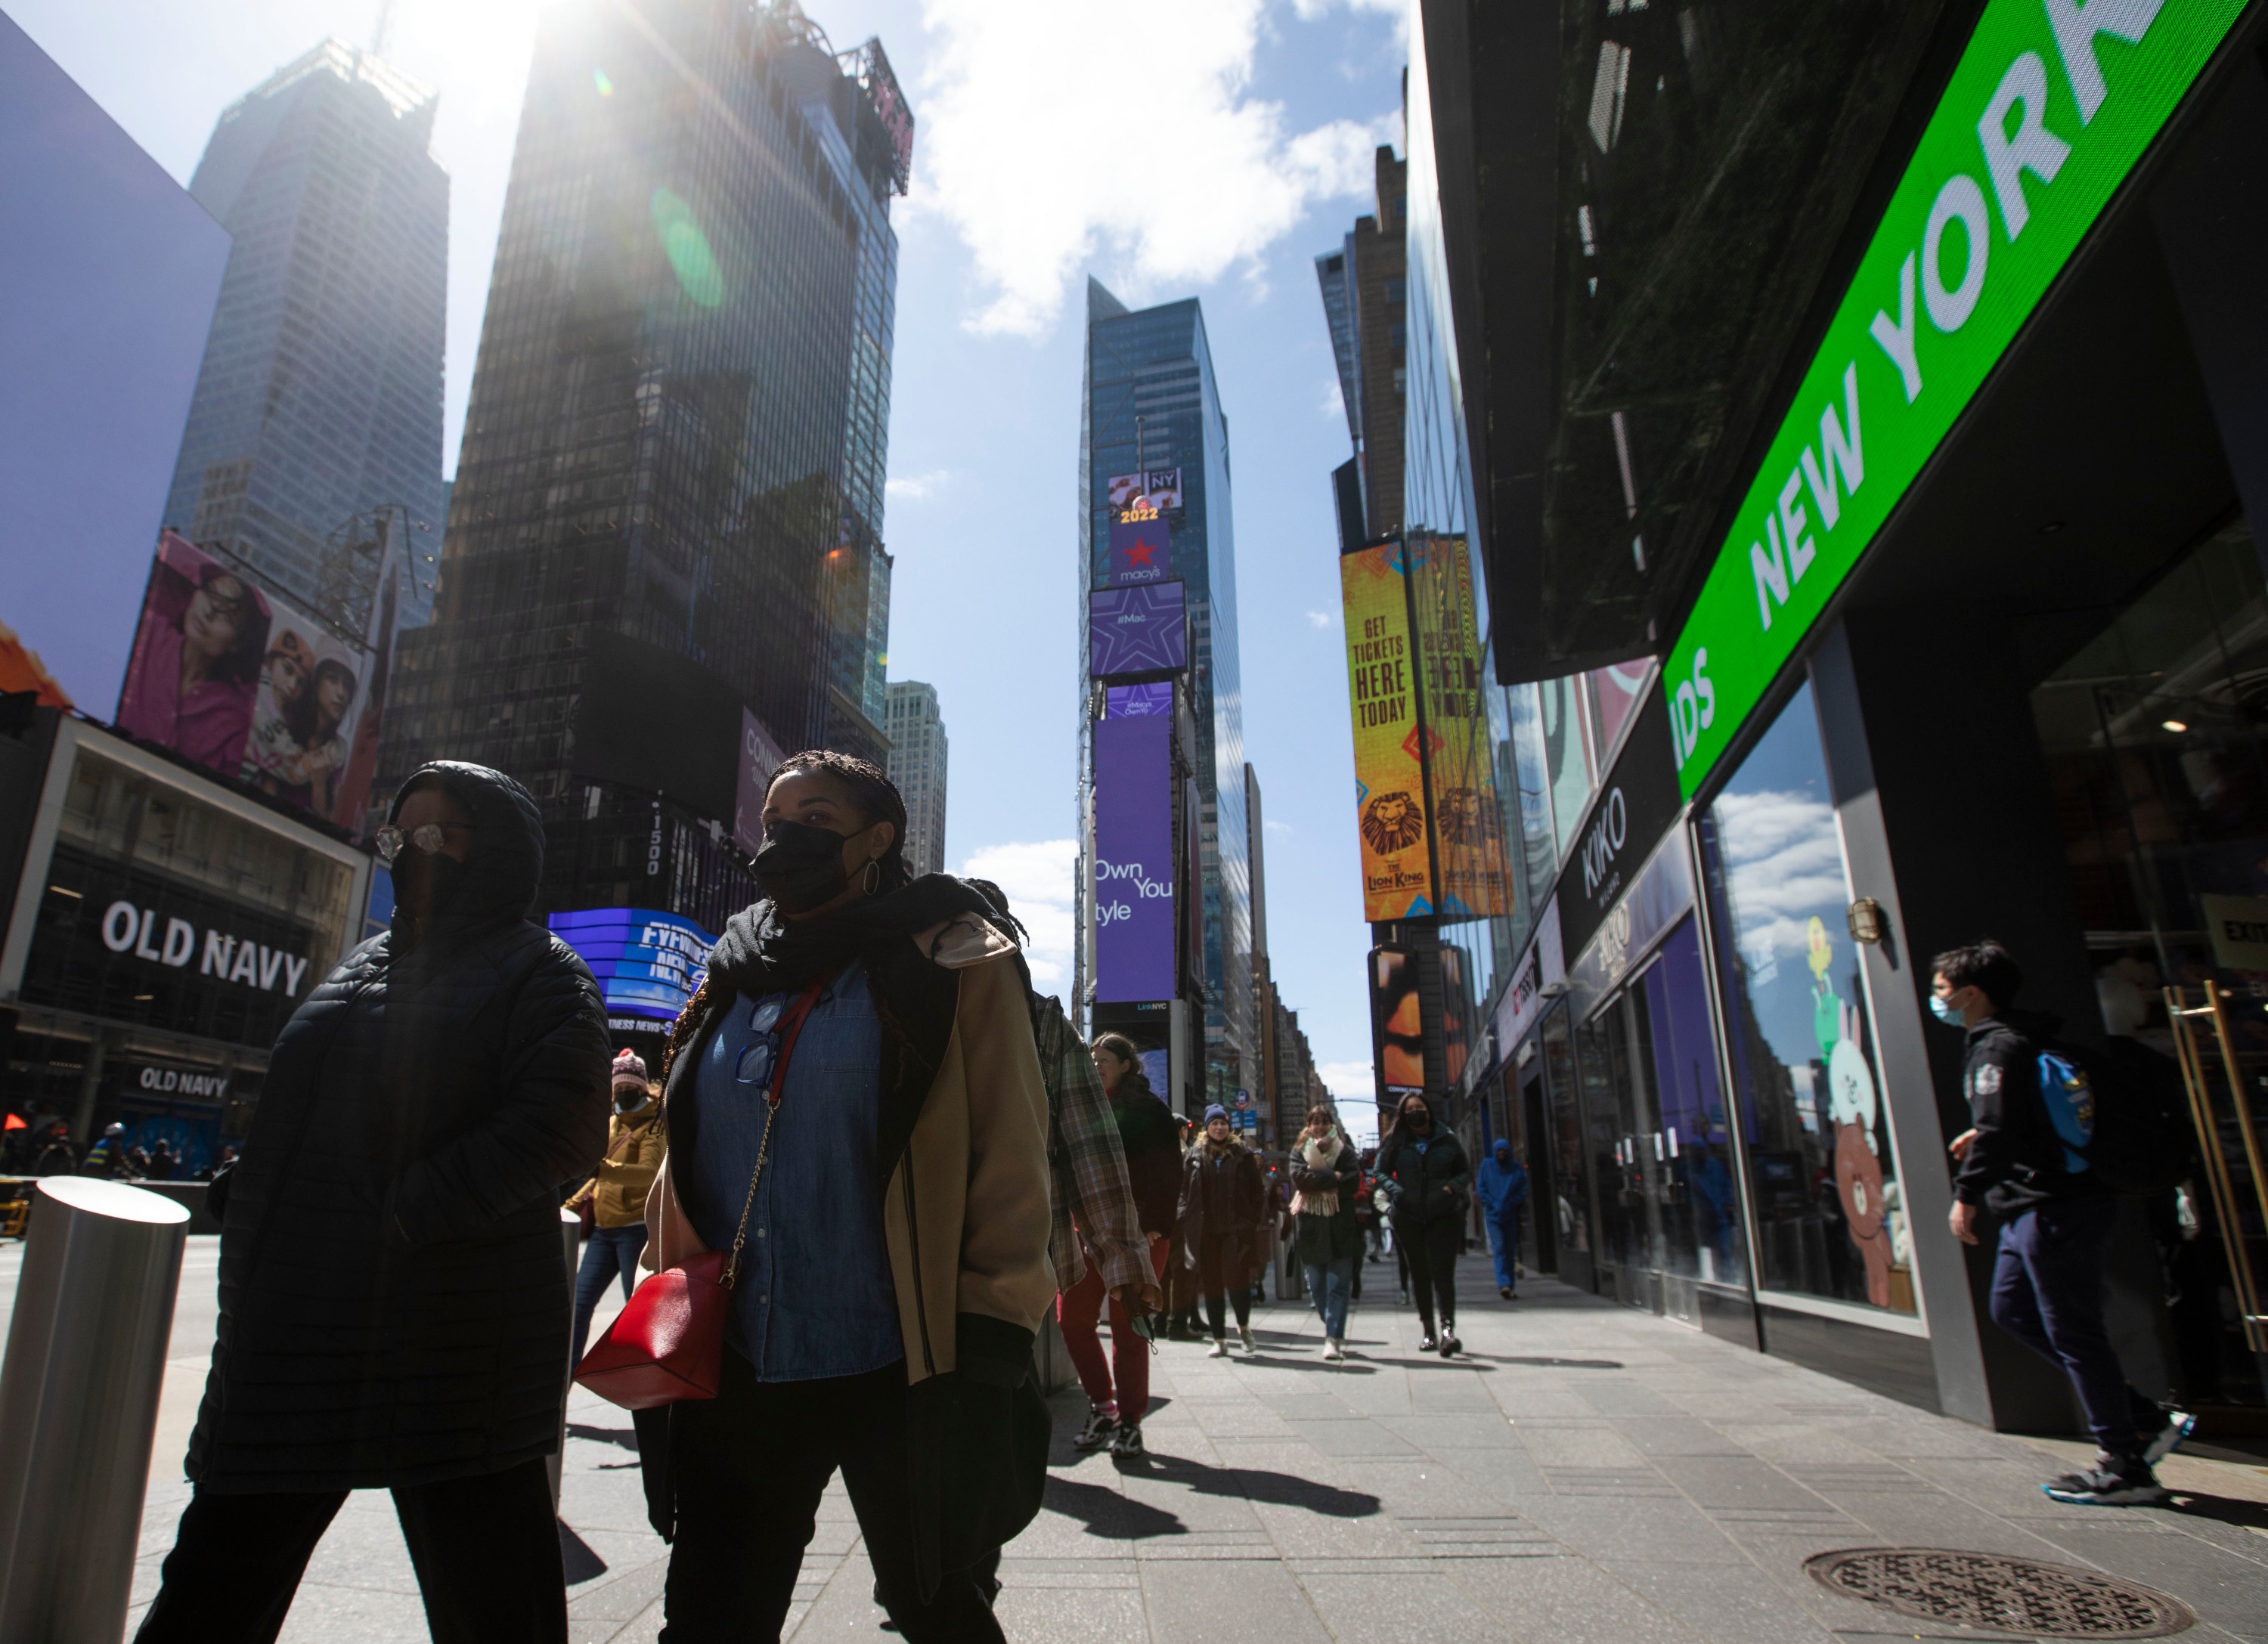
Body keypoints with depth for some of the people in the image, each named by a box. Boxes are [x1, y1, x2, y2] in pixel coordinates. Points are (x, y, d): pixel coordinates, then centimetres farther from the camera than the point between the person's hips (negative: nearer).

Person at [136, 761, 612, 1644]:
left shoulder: (538, 972, -5)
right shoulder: (369, 962, 18)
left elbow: (558, 1125, -19)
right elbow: (290, 1120, 26)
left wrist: (405, 1215, -20)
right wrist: (255, 1224, 12)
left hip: (451, 1340, -7)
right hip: (296, 1327, 7)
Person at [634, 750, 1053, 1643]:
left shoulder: (949, 964, -6)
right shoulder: (736, 975, 11)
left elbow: (1008, 1152, -9)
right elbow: (686, 1160, 17)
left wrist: (991, 1337, -12)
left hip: (898, 1369, -4)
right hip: (735, 1368, 5)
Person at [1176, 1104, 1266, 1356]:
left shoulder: (1242, 1154, 5)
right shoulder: (1195, 1156, 6)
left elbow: (1256, 1191, 5)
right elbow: (1184, 1191, 6)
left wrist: (1254, 1219, -3)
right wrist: (1185, 1220, -2)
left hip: (1236, 1229, -1)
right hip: (1205, 1231, 2)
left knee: (1237, 1279, -9)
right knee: (1211, 1285, 5)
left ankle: (1244, 1327, 18)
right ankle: (1219, 1340, 16)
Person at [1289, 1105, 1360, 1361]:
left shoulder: (1344, 1151, 8)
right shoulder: (1299, 1151, 10)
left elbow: (1353, 1180, -8)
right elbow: (1299, 1177, -9)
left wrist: (1318, 1179, -9)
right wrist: (1333, 1177, -11)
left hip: (1340, 1226, -2)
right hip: (1310, 1227, 2)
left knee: (1338, 1286, -7)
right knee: (1317, 1287, 7)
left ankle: (1333, 1339, -7)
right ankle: (1335, 1332, 23)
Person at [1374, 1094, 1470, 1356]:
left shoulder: (1447, 1139, 4)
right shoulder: (1395, 1142, 4)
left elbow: (1466, 1171, 10)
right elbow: (1381, 1172, 5)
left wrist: (1454, 1187, -11)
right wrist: (1397, 1191, -13)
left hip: (1445, 1215, -1)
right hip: (1409, 1216, 2)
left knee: (1443, 1272, -12)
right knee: (1420, 1275, 9)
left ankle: (1448, 1328, -16)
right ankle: (1429, 1332, 18)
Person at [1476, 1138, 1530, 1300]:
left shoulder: (1517, 1168, 6)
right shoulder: (1487, 1165, 3)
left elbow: (1523, 1189, 6)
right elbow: (1480, 1188, 2)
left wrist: (1511, 1204, -7)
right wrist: (1493, 1204, -8)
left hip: (1511, 1214, 2)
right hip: (1493, 1214, -2)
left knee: (1510, 1249, 6)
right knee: (1499, 1248, -13)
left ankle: (1510, 1285, 14)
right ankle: (1504, 1284, -19)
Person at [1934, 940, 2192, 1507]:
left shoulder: (1997, 1048, -17)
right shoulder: (2020, 1039, 15)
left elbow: (1998, 1129, -26)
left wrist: (1966, 1194, -22)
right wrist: (1983, 1137, 24)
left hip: (2054, 1210, -11)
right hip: (2035, 1209, 11)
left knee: (2073, 1332, -2)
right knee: (2011, 1308, 16)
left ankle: (2124, 1467, 8)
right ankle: (2142, 1418, 22)